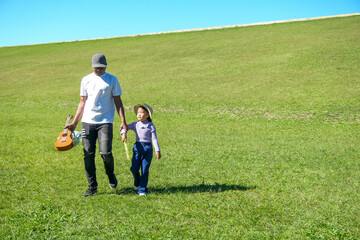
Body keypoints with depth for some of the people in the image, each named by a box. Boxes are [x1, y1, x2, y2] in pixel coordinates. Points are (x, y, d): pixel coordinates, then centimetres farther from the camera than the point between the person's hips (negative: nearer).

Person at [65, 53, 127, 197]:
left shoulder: (112, 80, 4)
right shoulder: (86, 80, 12)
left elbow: (118, 102, 4)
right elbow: (82, 102, 15)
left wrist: (123, 122, -5)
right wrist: (74, 123, 12)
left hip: (105, 122, -3)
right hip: (87, 122, 3)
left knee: (105, 153, -15)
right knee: (88, 155, 0)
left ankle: (110, 174, 18)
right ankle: (92, 187, 11)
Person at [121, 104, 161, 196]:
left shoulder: (151, 126, 1)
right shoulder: (135, 125, 8)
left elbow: (154, 139, 1)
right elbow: (125, 127, 15)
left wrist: (157, 151, -3)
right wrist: (124, 134, -7)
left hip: (147, 148, -2)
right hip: (137, 147, 3)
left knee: (145, 170, -1)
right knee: (134, 168, -2)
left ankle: (142, 189, 10)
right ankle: (137, 183, 28)